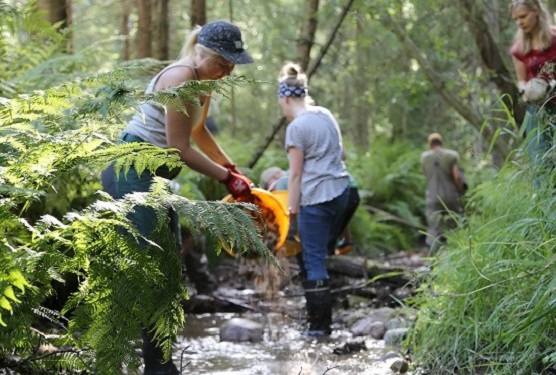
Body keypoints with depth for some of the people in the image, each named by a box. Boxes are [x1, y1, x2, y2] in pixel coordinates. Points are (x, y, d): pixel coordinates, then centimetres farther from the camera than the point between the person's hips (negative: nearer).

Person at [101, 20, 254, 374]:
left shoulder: (203, 80, 9)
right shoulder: (180, 78, -20)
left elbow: (198, 130, 28)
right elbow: (179, 148, -20)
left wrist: (230, 166, 27)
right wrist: (226, 177, -13)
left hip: (153, 175, 11)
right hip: (132, 171, -11)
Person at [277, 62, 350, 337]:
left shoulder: (297, 127, -10)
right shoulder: (326, 115, 12)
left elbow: (296, 174, -11)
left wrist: (292, 212, -7)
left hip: (316, 198, -8)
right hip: (340, 190, 8)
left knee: (313, 260, -4)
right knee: (317, 253, 14)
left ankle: (319, 324, -4)